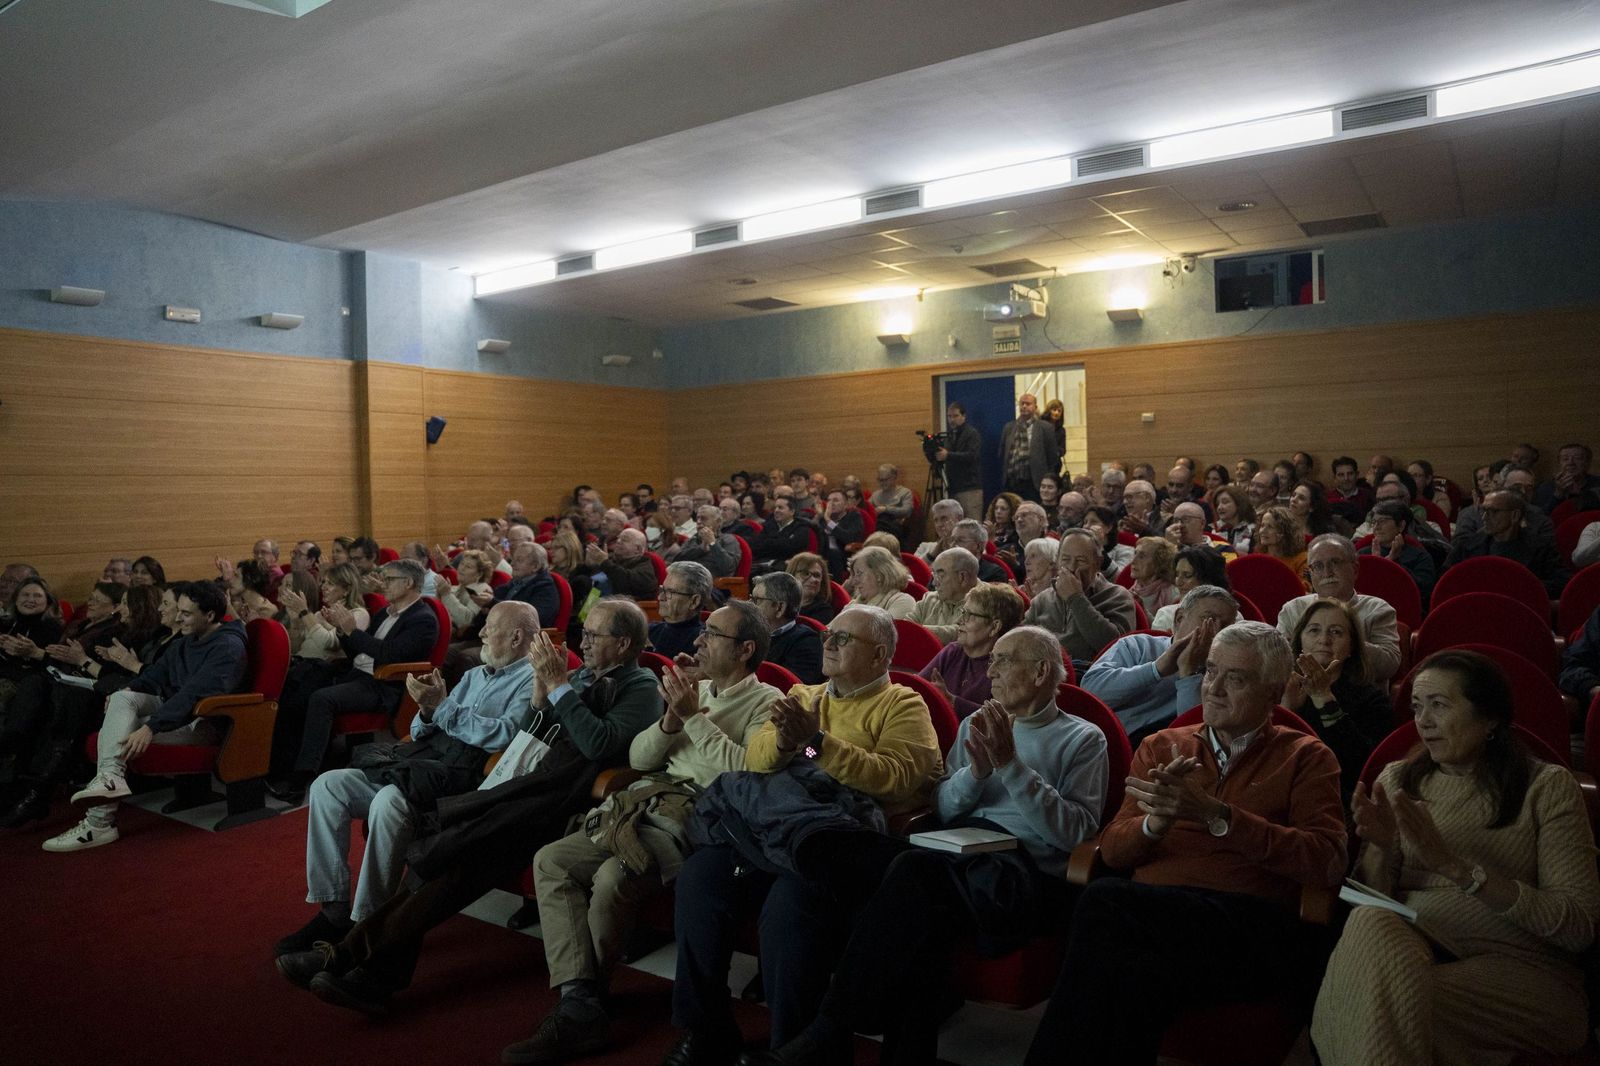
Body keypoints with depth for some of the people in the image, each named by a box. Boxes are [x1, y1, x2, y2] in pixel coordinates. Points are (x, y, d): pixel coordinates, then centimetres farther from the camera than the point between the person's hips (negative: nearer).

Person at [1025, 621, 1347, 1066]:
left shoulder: (1305, 757, 15)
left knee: (1104, 902, -30)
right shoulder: (1162, 748, 22)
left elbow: (1327, 861, -4)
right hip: (1149, 909, 2)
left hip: (1250, 925, -2)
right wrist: (1157, 819, -11)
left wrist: (1214, 815, -12)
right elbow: (1112, 850, 12)